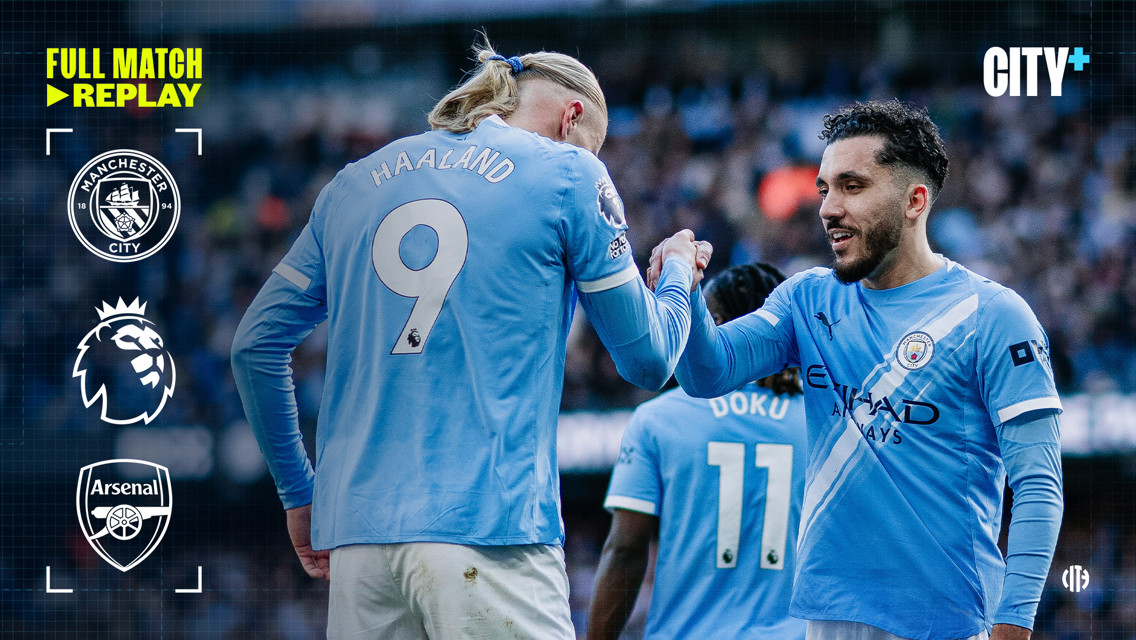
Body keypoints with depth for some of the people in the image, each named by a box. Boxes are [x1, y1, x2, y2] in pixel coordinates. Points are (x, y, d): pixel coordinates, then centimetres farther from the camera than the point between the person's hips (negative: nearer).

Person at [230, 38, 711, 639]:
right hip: (488, 531, -5)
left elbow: (256, 342, 19)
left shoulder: (355, 183, 18)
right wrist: (678, 271, 29)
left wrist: (299, 494, 26)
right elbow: (647, 360, 8)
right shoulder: (566, 173, 4)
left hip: (356, 529, 5)